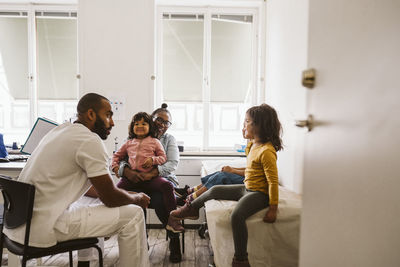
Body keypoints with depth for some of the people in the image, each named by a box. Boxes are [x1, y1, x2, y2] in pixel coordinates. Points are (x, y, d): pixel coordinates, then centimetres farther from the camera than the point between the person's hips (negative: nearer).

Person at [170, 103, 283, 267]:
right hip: (247, 188, 10)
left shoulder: (267, 151, -22)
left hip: (259, 193, -10)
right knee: (215, 190, 12)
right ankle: (191, 208, 37)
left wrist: (273, 209, -22)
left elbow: (273, 182, -22)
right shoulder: (252, 145, 7)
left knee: (237, 215, -32)